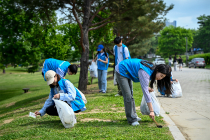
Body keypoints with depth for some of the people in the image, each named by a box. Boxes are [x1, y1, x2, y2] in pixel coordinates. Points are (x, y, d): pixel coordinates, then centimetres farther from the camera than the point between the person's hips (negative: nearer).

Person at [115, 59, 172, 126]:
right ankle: (131, 120, -4)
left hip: (127, 72, 9)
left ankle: (133, 115, 26)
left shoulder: (152, 68, -7)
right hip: (121, 71, -9)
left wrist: (147, 87, -1)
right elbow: (146, 92, -36)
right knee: (128, 96, -10)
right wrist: (151, 111, -35)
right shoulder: (145, 73, -33)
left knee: (130, 94, 15)